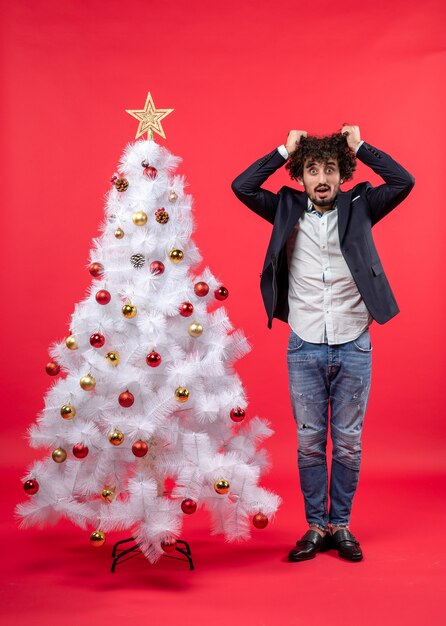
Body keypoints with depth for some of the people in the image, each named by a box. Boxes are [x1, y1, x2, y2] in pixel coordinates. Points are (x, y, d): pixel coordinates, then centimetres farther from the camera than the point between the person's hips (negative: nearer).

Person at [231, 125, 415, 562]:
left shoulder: (358, 209, 3)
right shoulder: (287, 210, 4)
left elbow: (404, 182, -9)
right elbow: (241, 186, -5)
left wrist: (359, 146, -4)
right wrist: (285, 150, -5)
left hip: (353, 347, 0)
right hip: (304, 348, 0)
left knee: (348, 443, 8)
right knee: (309, 442, 7)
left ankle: (340, 525, 23)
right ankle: (315, 527, 21)